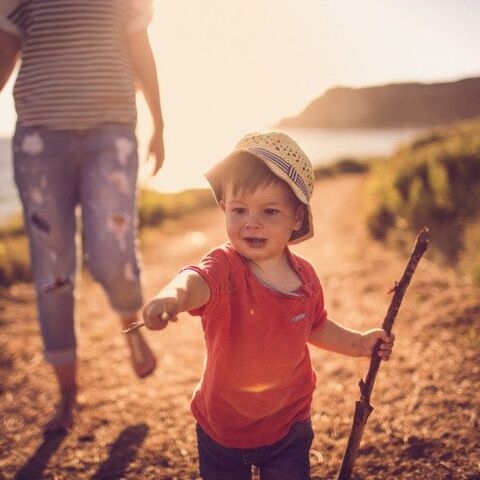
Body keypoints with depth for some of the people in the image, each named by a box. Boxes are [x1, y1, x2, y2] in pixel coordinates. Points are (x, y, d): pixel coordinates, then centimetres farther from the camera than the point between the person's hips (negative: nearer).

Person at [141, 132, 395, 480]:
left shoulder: (305, 275, -9)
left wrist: (357, 343, 2)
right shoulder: (226, 268, -25)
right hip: (221, 429, -2)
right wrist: (173, 295, -71)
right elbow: (198, 280, -51)